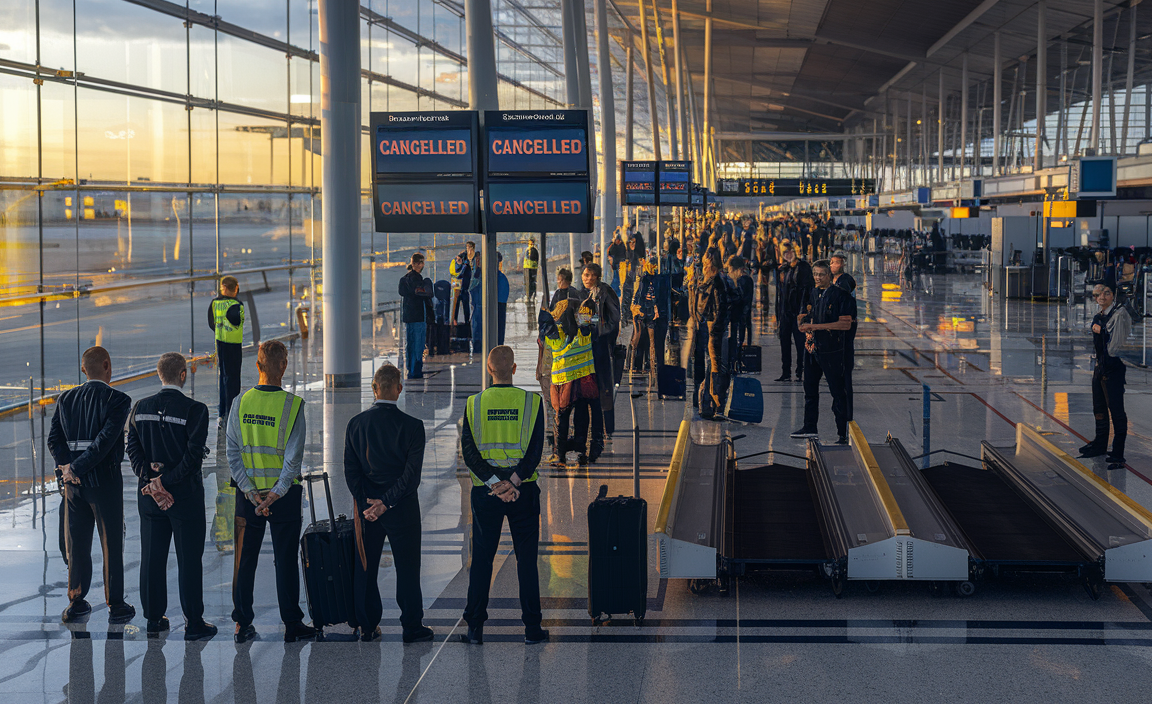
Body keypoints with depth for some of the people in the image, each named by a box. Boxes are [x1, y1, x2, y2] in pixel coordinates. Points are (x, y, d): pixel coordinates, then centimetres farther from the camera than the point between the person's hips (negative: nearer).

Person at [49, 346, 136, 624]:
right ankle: (116, 606, 11)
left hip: (74, 483, 4)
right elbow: (105, 440, -19)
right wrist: (76, 470, -15)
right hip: (105, 480, -4)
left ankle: (76, 603, 20)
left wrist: (66, 465, -9)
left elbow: (54, 438, -2)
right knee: (112, 544, 6)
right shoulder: (117, 399, -10)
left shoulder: (66, 399, 5)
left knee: (77, 543, 13)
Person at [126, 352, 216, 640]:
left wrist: (150, 479, -7)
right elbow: (195, 454, -19)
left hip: (149, 494, 5)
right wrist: (165, 481, -14)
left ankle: (154, 619, 20)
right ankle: (194, 623, 7)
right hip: (185, 494, -4)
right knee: (189, 558, 3)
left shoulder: (140, 408, 2)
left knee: (152, 557, 12)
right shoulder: (194, 409, -13)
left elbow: (133, 449, -1)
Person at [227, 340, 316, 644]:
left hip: (249, 493, 3)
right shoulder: (293, 405, -12)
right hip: (284, 493, -2)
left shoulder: (241, 403, -3)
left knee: (245, 559, 11)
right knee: (286, 560, 6)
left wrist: (251, 492, -7)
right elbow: (294, 456, -16)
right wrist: (276, 494, -13)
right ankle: (292, 625, 11)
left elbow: (232, 454, -5)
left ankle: (242, 624, 17)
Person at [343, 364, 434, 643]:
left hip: (366, 505, 3)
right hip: (402, 509, -2)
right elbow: (412, 473, -17)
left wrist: (365, 504, -6)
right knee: (407, 567, 8)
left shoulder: (356, 423, -3)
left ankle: (367, 627, 18)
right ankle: (412, 627, 12)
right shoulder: (412, 426, -12)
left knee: (365, 567, 13)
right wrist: (387, 502, -15)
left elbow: (350, 470, -4)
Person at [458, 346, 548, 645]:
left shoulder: (474, 403, -1)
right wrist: (513, 482, -15)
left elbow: (468, 450, -8)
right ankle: (532, 628, 7)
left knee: (481, 559, 8)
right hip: (524, 492, 0)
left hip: (485, 492, 1)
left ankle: (475, 627, 8)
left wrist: (494, 483, -12)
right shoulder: (531, 401, -3)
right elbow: (535, 449, -11)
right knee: (526, 559, 6)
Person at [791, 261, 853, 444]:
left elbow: (846, 324, -15)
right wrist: (803, 323, -2)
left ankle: (843, 433, 0)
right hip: (811, 346, 7)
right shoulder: (812, 293, 13)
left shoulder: (838, 295, -8)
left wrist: (817, 326, -18)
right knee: (810, 388, 14)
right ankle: (810, 428, 25)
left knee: (837, 392, -4)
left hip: (831, 350, -7)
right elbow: (802, 316, 24)